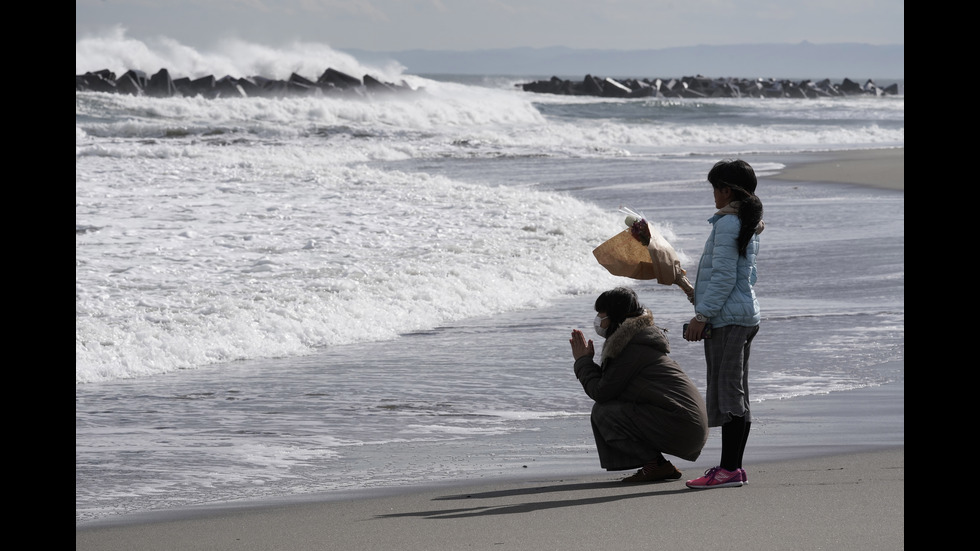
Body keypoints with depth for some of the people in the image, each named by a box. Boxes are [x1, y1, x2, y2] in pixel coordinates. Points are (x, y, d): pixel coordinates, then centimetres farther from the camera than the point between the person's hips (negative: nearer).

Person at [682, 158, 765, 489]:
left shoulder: (728, 223, -14)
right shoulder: (750, 224, 16)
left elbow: (724, 276, -19)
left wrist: (701, 315, -16)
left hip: (726, 318, -10)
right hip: (746, 315, 10)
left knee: (727, 393, -10)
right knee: (737, 394, 11)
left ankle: (729, 469, -11)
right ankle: (734, 467, 15)